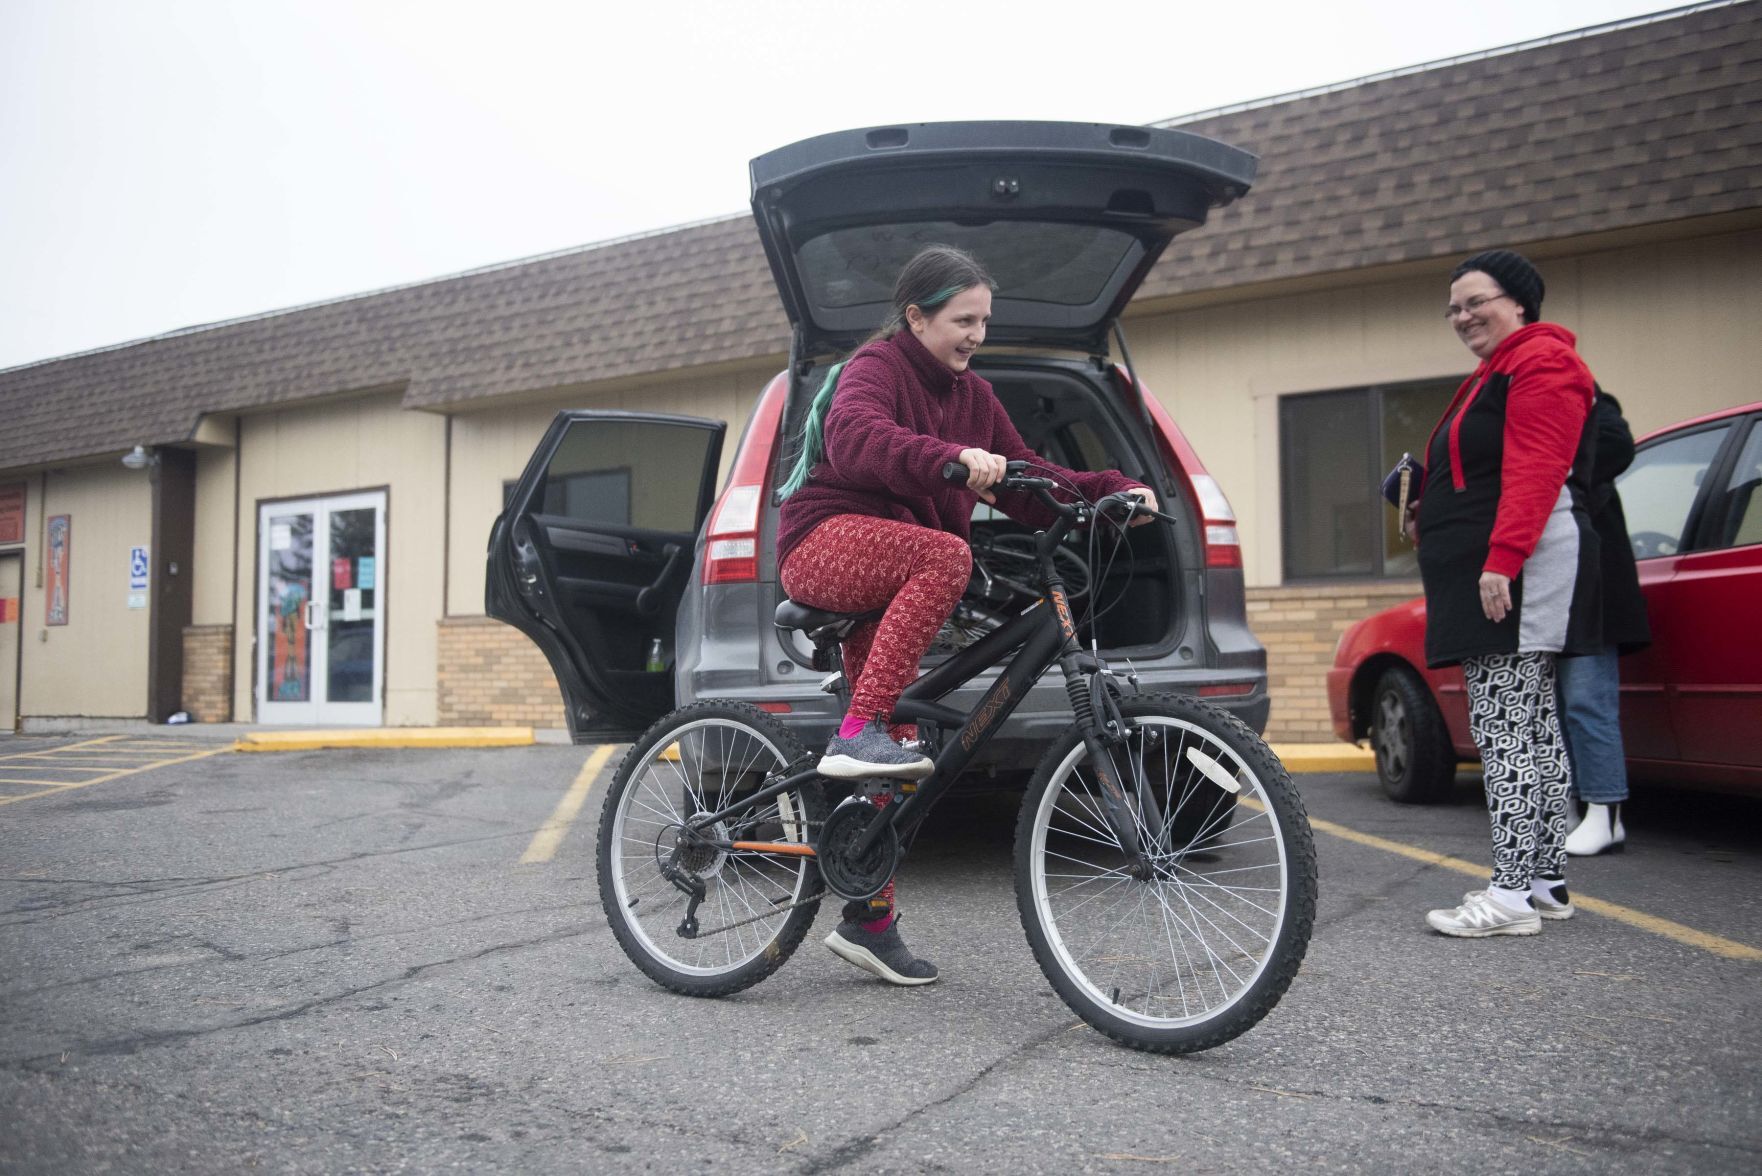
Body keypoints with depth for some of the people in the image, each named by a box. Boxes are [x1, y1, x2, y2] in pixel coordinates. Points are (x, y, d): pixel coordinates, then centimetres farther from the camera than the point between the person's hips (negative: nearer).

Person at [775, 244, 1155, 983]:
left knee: (894, 765, 3)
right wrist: (953, 458, -47)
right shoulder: (876, 367, -9)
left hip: (890, 579, 7)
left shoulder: (970, 394, 14)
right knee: (947, 556, -37)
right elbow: (854, 438, -31)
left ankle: (868, 920, 13)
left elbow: (1023, 482, 8)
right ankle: (857, 734, -35)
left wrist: (1112, 494, -7)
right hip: (827, 543, -7)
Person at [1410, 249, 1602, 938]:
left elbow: (1535, 473, -19)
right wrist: (1432, 520, 18)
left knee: (1503, 726, -13)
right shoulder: (1495, 373, 26)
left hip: (1519, 576, -11)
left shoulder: (1541, 362, -7)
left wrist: (1501, 560, -26)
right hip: (1492, 579, 11)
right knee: (1530, 726, 12)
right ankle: (1547, 882, 19)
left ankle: (1513, 894, -12)